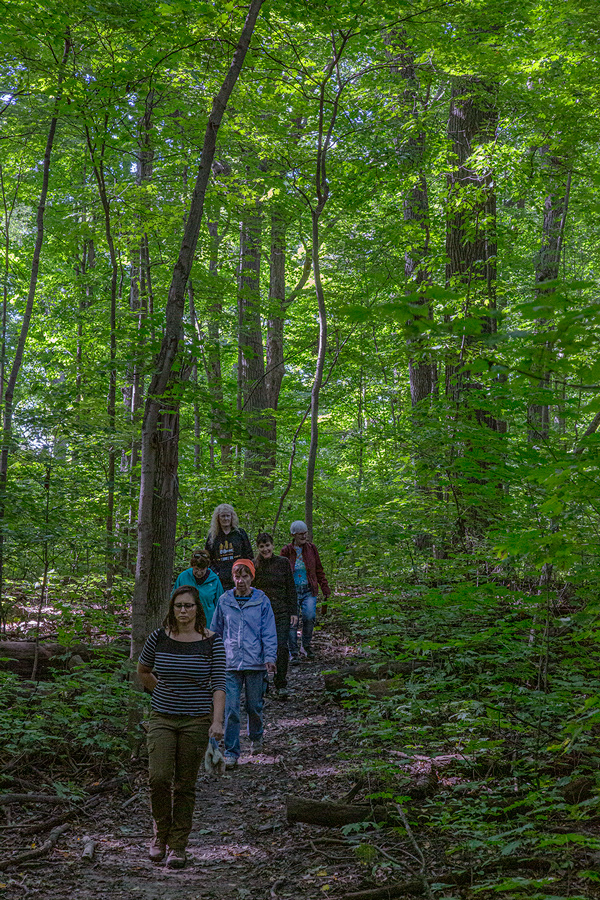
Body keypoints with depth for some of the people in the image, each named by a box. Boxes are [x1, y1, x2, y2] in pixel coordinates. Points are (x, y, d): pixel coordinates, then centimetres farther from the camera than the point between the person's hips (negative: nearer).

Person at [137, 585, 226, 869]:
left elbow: (219, 684, -8)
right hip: (162, 719, 1)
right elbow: (142, 671, 17)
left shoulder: (211, 641, -5)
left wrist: (217, 721, -18)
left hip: (196, 721, -1)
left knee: (184, 785, 3)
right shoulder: (159, 637, 0)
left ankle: (178, 846, 17)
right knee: (159, 778, -11)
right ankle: (161, 833, 15)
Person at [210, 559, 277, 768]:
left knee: (254, 706, 12)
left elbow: (269, 632, -1)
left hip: (255, 663, -1)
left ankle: (256, 737, 40)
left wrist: (270, 657, -11)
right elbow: (216, 630, 15)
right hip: (230, 664, 1)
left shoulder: (262, 601, 0)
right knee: (230, 709, -5)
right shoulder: (224, 601, 4)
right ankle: (231, 753, 3)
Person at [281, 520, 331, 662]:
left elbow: (319, 571, 13)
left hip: (309, 590, 1)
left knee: (309, 616, -19)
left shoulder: (311, 548, 5)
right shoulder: (286, 551, 0)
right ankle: (294, 653, 5)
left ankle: (306, 644, 4)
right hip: (292, 590, -1)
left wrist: (325, 588, 10)